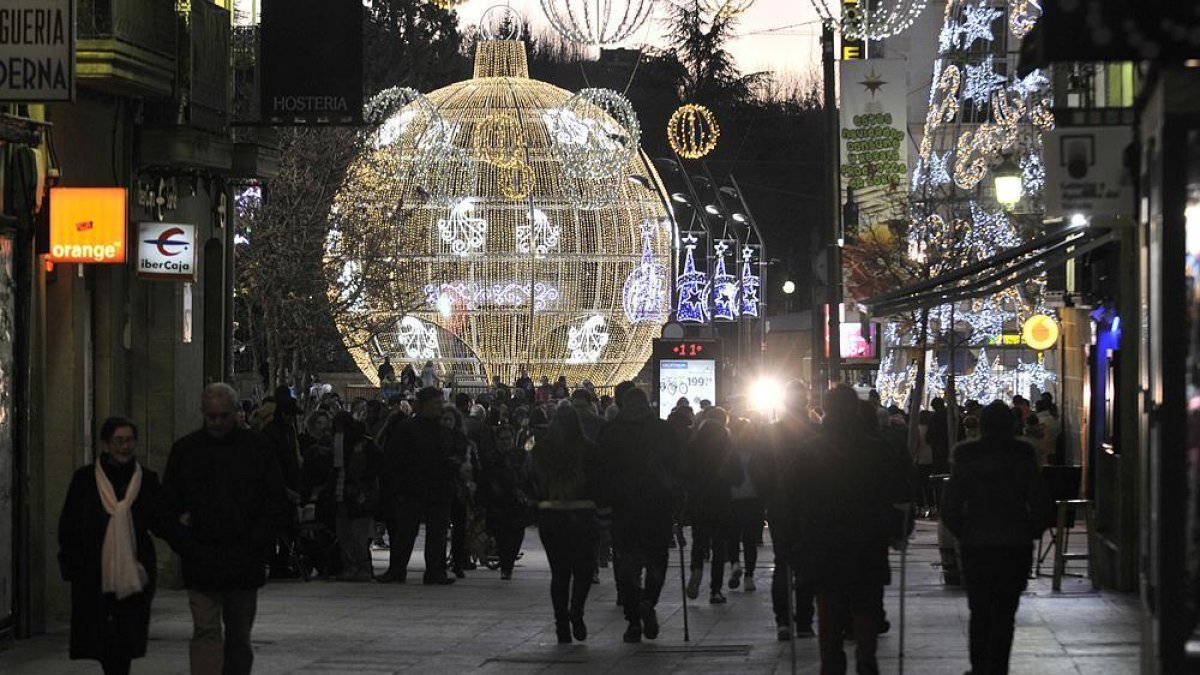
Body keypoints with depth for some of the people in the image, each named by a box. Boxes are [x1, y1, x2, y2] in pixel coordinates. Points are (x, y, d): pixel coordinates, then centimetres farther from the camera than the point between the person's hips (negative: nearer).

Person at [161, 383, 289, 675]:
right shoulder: (185, 450, 5)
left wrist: (256, 547, -5)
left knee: (239, 637, 10)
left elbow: (276, 505, 5)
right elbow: (168, 505, 7)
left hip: (244, 562, 1)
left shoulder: (258, 448, 4)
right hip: (201, 564, -1)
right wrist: (187, 548, -5)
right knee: (206, 633, -9)